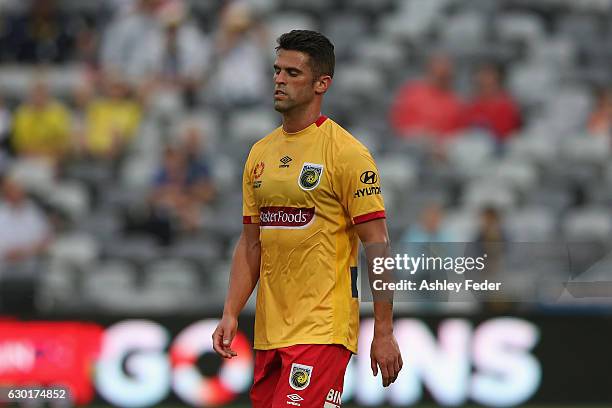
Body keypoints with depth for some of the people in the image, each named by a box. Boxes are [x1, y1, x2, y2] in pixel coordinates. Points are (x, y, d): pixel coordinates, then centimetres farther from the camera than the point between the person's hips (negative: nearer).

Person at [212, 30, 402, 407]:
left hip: (321, 330, -7)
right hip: (269, 330, 7)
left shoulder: (346, 153, -8)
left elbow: (377, 246, -10)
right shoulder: (260, 154, 13)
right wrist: (231, 313, 6)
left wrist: (384, 333, -13)